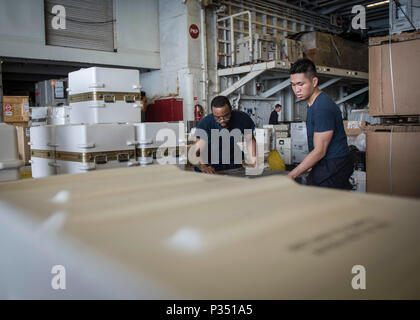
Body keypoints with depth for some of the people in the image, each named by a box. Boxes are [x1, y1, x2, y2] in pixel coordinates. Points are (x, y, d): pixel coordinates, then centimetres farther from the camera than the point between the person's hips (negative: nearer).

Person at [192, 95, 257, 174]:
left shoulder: (242, 118, -13)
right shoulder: (205, 123, -20)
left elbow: (250, 141, 2)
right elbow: (195, 153, -24)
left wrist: (253, 161, -14)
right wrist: (203, 167, -44)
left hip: (235, 167, -1)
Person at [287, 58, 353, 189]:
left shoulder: (323, 107, -19)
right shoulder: (312, 104, 14)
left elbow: (320, 151, -20)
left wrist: (291, 176, -19)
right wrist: (310, 165, 15)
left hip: (333, 169, -9)